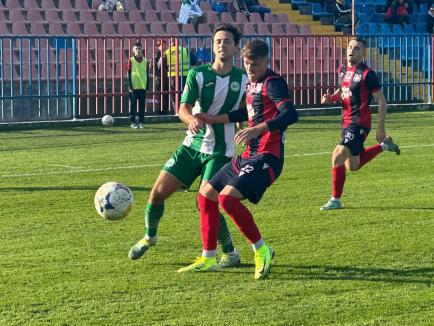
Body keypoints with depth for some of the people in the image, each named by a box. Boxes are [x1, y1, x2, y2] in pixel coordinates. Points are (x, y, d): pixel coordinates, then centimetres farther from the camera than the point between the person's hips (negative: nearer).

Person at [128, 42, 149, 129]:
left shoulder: (145, 61, 7)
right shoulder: (131, 60, -1)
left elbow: (147, 74, 10)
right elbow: (129, 74, -1)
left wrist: (147, 86, 6)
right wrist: (130, 87, -7)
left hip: (143, 87, 2)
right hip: (134, 87, -2)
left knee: (142, 105, 4)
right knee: (133, 105, 1)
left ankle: (141, 122, 11)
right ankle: (133, 122, 7)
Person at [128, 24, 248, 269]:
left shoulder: (243, 79, -3)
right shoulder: (198, 74, -4)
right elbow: (183, 109, -15)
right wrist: (192, 120, -35)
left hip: (219, 151, -2)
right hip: (192, 145, 2)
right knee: (158, 192, 0)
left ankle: (231, 253, 4)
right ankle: (150, 237, 29)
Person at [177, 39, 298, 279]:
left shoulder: (273, 83, -13)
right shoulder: (251, 84, 14)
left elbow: (290, 114, -29)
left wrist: (257, 129, -40)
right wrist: (214, 119, 30)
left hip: (267, 157, -10)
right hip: (248, 155, 10)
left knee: (227, 197, -26)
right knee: (206, 195, 12)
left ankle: (262, 250, -10)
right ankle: (208, 259, 21)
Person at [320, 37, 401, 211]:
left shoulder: (367, 74, -14)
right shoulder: (342, 70, 8)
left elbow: (382, 101, -10)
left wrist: (381, 129, -11)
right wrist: (331, 97, 3)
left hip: (359, 124, -9)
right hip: (346, 122, 9)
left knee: (337, 157, -19)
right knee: (353, 166, 19)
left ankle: (335, 200, -7)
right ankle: (384, 146, 37)